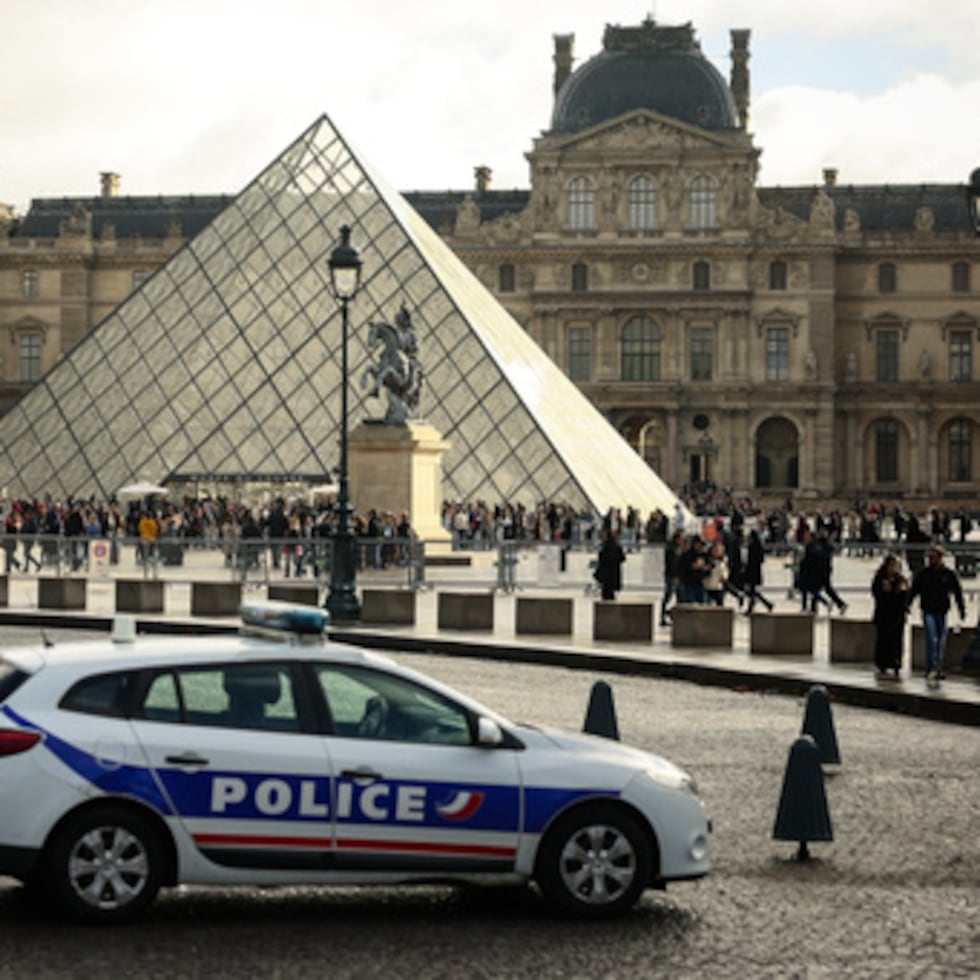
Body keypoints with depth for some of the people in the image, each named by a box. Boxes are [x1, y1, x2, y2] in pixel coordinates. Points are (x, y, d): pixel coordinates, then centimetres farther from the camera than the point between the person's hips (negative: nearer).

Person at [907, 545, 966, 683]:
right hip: (928, 612, -2)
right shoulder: (922, 574, 0)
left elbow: (958, 593, 9)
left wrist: (962, 610, 6)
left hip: (942, 613, 2)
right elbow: (913, 592, 4)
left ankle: (937, 670, 14)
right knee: (932, 639, -13)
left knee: (941, 642, 6)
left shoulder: (949, 575, 3)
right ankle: (932, 668, -11)